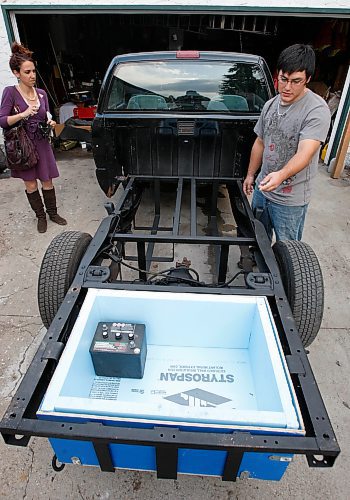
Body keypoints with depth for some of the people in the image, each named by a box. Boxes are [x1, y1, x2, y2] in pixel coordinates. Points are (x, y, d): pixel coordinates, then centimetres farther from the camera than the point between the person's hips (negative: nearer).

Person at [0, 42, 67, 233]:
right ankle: (40, 216, 21)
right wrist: (23, 114, -26)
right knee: (31, 185, 5)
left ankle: (52, 213, 25)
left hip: (42, 143, 3)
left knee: (47, 182, 8)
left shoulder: (42, 93, 5)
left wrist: (50, 122, -7)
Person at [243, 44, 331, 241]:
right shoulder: (271, 104, 6)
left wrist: (281, 175, -48)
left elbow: (305, 153, -30)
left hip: (291, 198, -6)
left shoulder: (317, 110, -17)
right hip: (262, 188, 7)